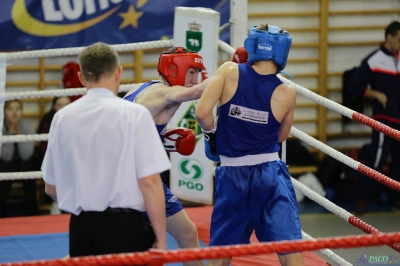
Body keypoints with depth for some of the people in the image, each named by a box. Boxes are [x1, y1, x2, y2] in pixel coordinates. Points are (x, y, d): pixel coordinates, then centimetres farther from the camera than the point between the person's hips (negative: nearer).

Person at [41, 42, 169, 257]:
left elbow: (51, 187, 12)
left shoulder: (62, 117, 4)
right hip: (123, 226, -4)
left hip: (81, 228, 4)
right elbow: (149, 182, -12)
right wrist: (160, 239, -4)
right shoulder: (134, 114, -8)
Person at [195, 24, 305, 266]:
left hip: (232, 176, 2)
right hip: (270, 176, -1)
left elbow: (202, 113, -14)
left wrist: (213, 135, 5)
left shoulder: (229, 72, -6)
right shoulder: (286, 94, -5)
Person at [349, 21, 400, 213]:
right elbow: (355, 86, -5)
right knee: (377, 159, -11)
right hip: (384, 119, -5)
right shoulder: (374, 61, -8)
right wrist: (377, 95, -13)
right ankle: (362, 198, 0)